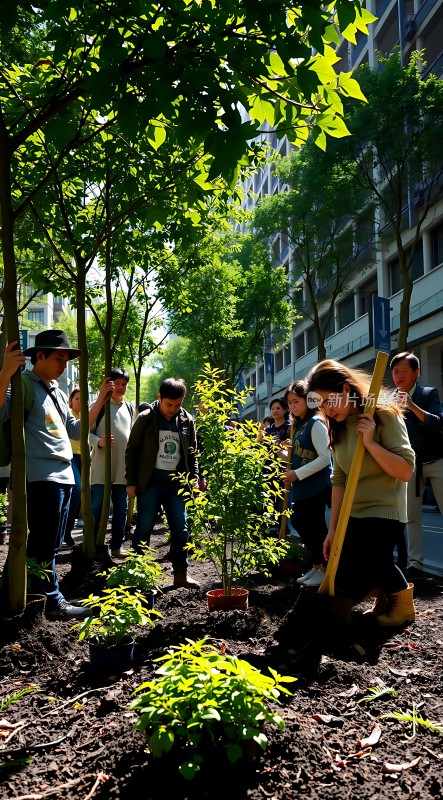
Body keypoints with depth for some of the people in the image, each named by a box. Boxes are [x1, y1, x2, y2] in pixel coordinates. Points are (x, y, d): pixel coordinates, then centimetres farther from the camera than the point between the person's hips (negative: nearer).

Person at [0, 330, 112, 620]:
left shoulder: (58, 393, 19)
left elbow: (76, 430, 24)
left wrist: (100, 400, 17)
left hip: (64, 476, 9)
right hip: (41, 477, -9)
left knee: (48, 544, 14)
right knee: (45, 544, -1)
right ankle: (54, 601, 10)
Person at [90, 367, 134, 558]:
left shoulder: (130, 408, 14)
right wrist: (99, 442, -24)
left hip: (123, 467, 5)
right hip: (101, 466, -5)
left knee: (121, 507, 7)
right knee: (96, 506, -1)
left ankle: (117, 545, 15)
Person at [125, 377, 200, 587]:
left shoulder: (187, 421, 5)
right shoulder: (145, 418, -5)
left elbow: (192, 453, 13)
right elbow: (132, 450, -3)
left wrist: (194, 478, 4)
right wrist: (131, 482, -5)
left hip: (176, 483, 3)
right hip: (150, 483, -3)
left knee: (180, 529, 5)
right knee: (143, 529, 2)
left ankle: (181, 573, 14)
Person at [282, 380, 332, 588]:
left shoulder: (316, 423, -13)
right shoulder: (299, 425, 14)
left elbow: (325, 457, -20)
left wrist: (297, 474, -20)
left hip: (316, 486, -9)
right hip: (302, 487, 9)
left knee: (315, 526, -3)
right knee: (300, 523, 13)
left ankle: (324, 568, 11)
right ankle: (316, 566, 26)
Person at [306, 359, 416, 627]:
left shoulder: (385, 416, -13)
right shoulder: (338, 428, 6)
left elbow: (406, 471, -20)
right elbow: (339, 480, 5)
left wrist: (370, 442, -26)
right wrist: (333, 529, 1)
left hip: (383, 512, -7)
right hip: (352, 515, 7)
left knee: (349, 584, -14)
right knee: (341, 579, 1)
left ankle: (402, 598, 13)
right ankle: (386, 594, 26)